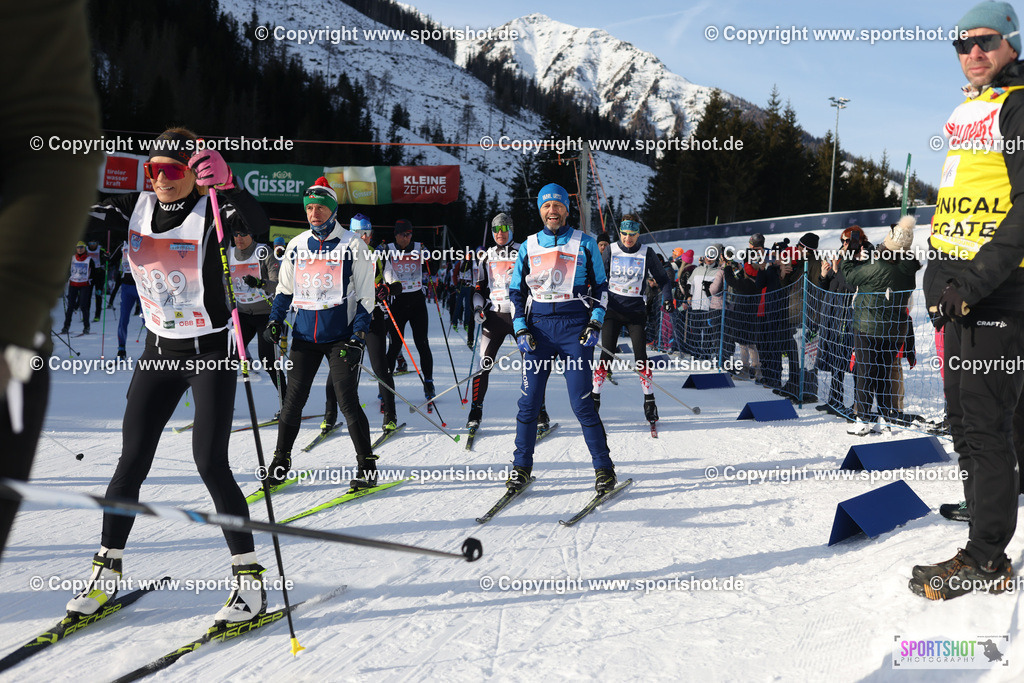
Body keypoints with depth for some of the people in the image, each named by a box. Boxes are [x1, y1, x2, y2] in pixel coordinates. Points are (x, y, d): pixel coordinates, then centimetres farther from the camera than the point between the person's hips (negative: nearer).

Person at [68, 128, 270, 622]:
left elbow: (258, 225, -34)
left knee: (210, 462, -11)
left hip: (210, 353, -5)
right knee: (132, 461, 6)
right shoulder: (136, 209, 2)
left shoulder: (210, 213, -14)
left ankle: (249, 577, -1)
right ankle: (107, 570, 22)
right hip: (159, 351, 5)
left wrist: (227, 185, -50)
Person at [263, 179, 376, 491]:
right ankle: (281, 460, 20)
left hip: (341, 337, -4)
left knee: (347, 401, -5)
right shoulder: (296, 246, 9)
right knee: (293, 400, 5)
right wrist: (275, 320, 7)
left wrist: (359, 334, -10)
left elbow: (365, 295, 0)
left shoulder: (353, 246, -2)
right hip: (304, 336, 4)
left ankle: (367, 465, 6)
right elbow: (284, 288, 20)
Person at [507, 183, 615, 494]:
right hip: (539, 327, 2)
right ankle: (521, 466, 14)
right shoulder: (529, 247, 10)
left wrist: (595, 323, -2)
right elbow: (516, 291, 15)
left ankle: (604, 468, 7)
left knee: (581, 402, -5)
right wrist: (520, 329, 3)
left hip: (575, 327, -2)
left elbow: (600, 286, 10)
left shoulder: (585, 243, 6)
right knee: (529, 401, 0)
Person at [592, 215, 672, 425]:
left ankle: (649, 400, 8)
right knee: (606, 356, -4)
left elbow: (662, 277, 8)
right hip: (613, 309, 0)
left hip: (636, 311, 0)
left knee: (641, 357, -4)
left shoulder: (647, 253, -1)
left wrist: (666, 297, -7)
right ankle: (595, 397, 8)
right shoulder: (610, 251, 0)